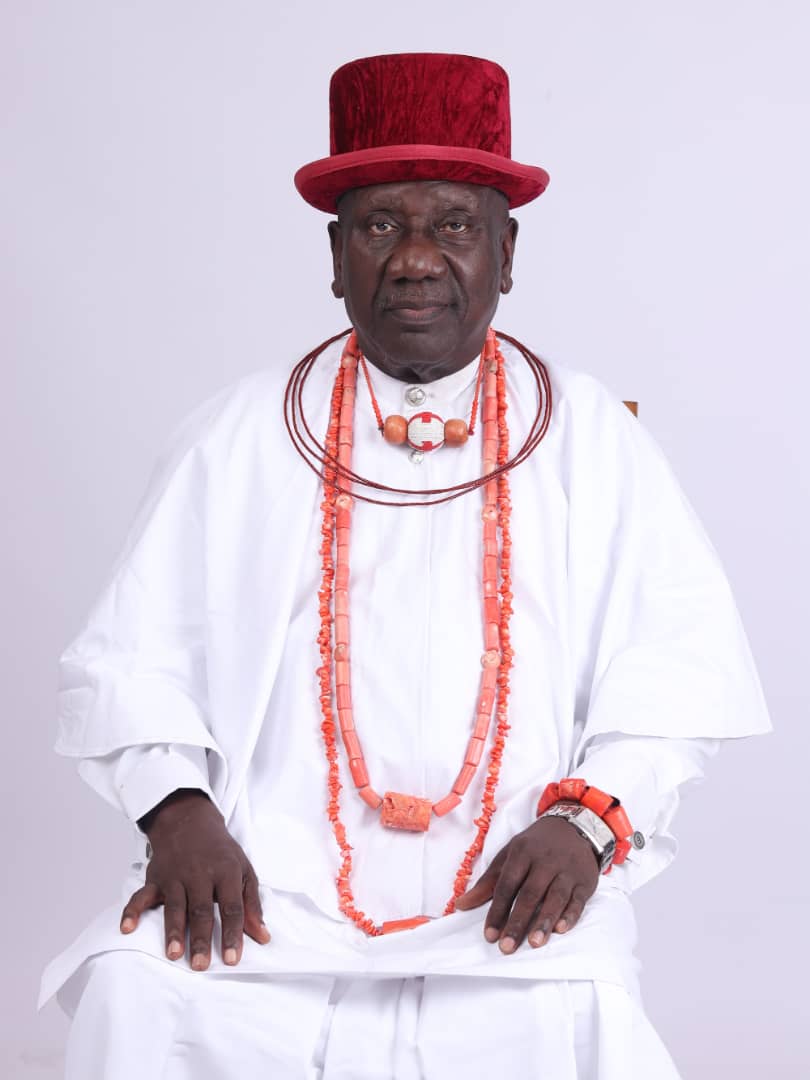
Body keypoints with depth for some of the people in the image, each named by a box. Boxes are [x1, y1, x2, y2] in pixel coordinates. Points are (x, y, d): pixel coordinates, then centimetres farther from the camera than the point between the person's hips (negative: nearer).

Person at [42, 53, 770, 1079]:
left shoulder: (594, 443, 10)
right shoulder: (238, 438, 11)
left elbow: (680, 668, 4)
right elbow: (129, 662, 6)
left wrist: (588, 818, -14)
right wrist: (178, 810, -12)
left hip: (511, 889, 0)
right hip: (271, 877, 1)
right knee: (141, 991, -27)